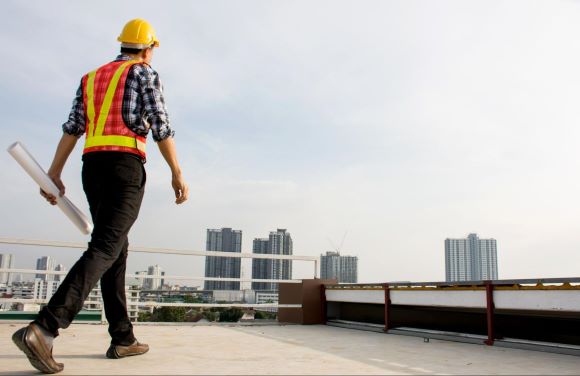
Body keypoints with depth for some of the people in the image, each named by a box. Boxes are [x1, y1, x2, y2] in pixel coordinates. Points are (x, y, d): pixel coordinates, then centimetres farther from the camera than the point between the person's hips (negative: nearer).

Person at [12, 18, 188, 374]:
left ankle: (123, 338, 12)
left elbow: (73, 127, 10)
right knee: (104, 250, -14)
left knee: (117, 249, 11)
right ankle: (44, 328, -29)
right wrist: (177, 174, -3)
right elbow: (161, 127, -6)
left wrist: (54, 174, 5)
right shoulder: (144, 73, 5)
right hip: (126, 165, -7)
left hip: (93, 168, 7)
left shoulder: (91, 78, 22)